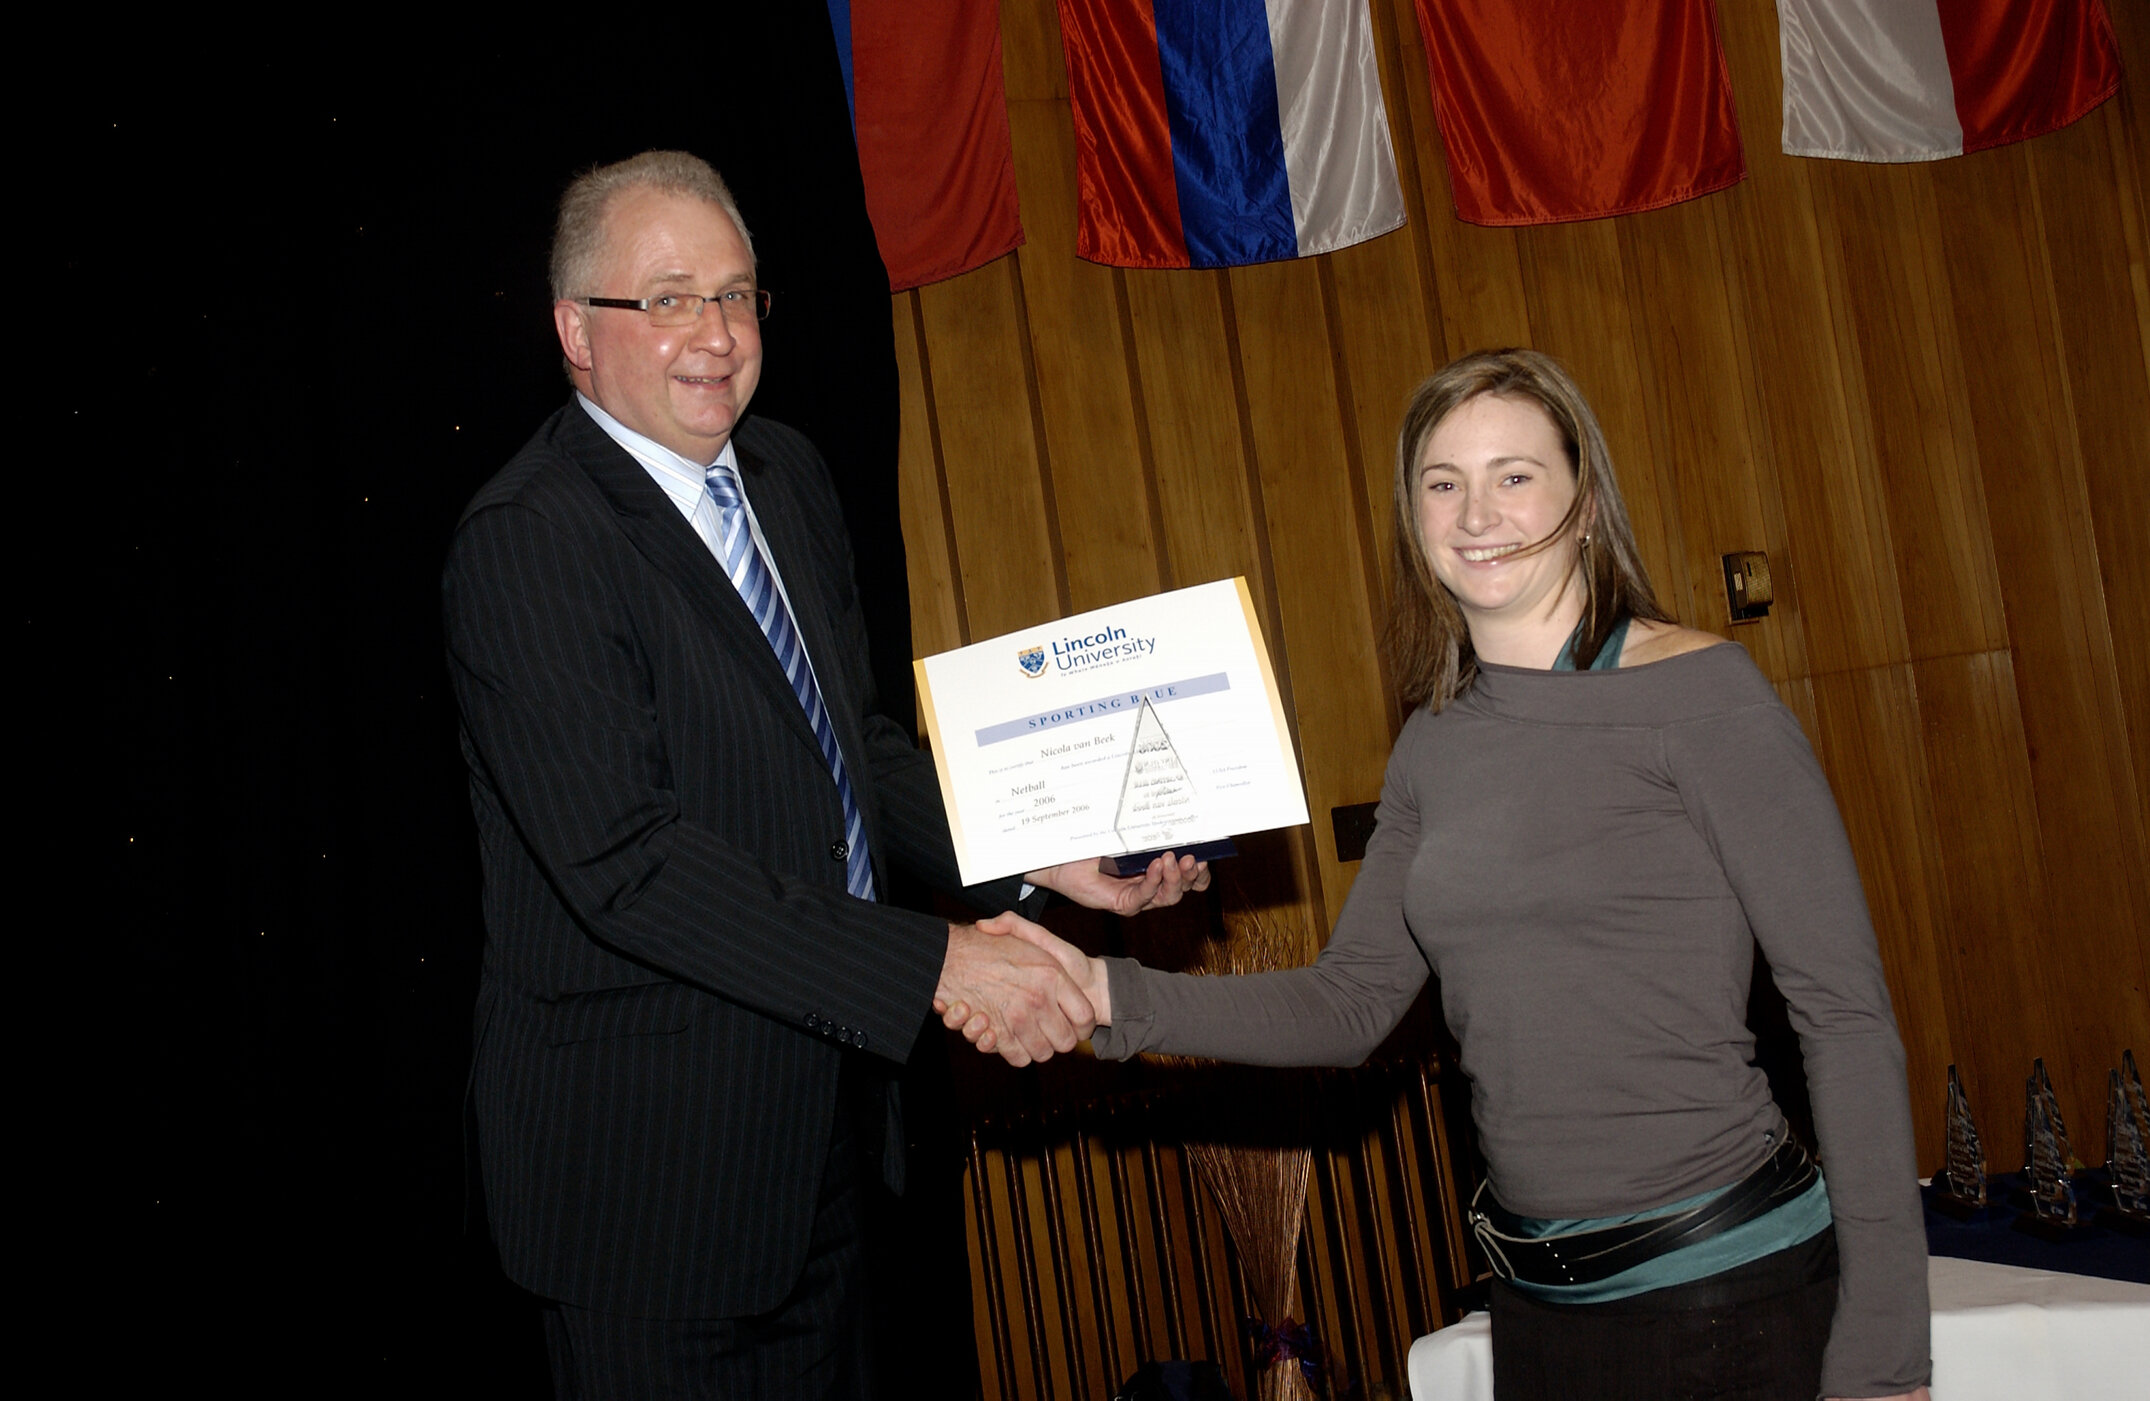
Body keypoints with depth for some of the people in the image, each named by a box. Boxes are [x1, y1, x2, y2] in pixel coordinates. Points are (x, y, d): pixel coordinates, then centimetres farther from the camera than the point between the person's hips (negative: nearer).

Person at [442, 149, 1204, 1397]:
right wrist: (934, 965, -30)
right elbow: (629, 863, -28)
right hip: (649, 1144, -8)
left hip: (822, 1111, 8)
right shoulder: (526, 544, -20)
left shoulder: (788, 474, 7)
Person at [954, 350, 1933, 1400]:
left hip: (1731, 1286, -5)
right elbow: (1351, 1002, 6)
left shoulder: (1701, 695, -11)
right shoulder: (1436, 745, 6)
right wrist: (1112, 996, -7)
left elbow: (1844, 1009, -12)